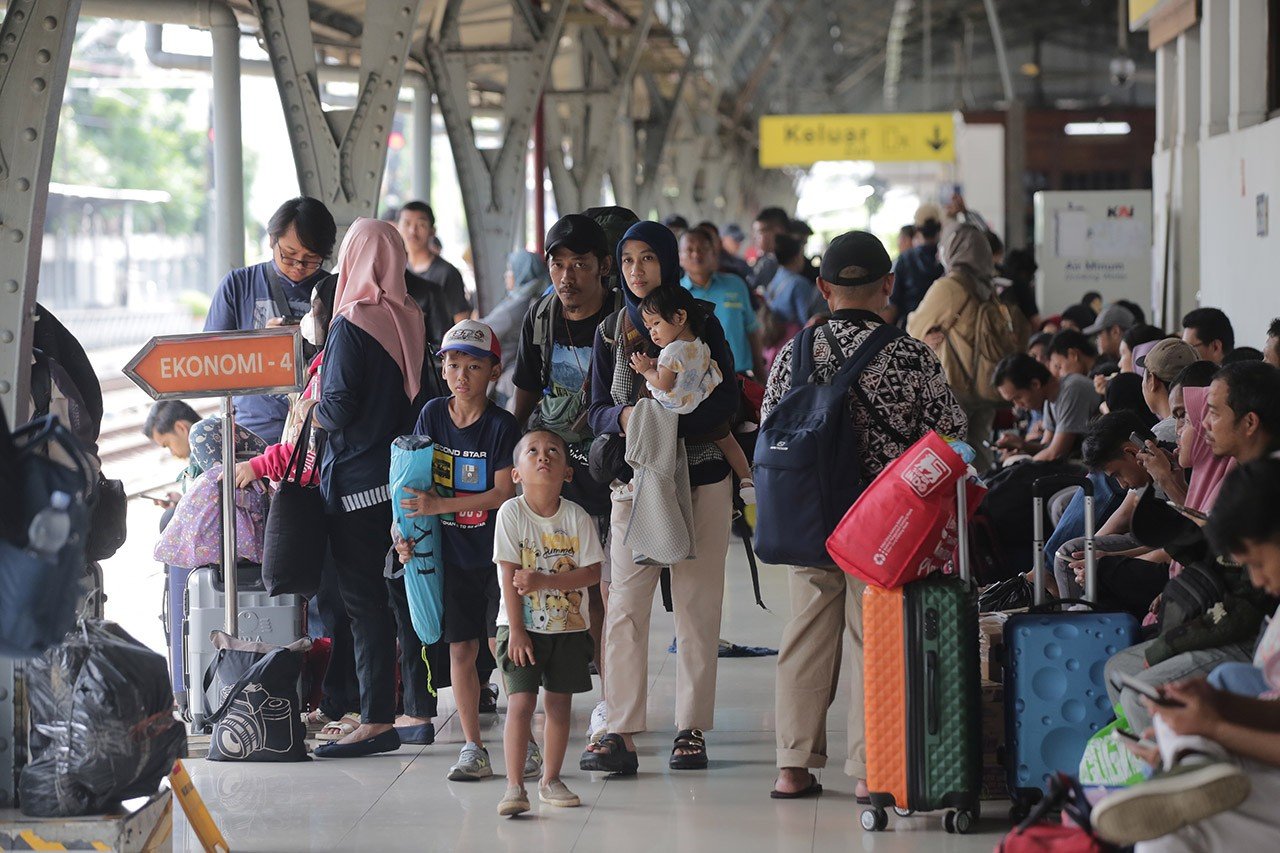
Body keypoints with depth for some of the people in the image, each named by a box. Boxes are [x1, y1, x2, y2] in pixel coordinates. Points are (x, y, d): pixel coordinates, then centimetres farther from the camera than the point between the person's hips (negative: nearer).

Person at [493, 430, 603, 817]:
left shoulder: (577, 517, -5)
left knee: (559, 701, 7)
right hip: (522, 626, -2)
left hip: (568, 625, 2)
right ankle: (514, 786, -8)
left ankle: (551, 779, 20)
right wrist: (516, 631, -13)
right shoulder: (511, 513, -9)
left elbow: (591, 573, -9)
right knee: (520, 701, -10)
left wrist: (543, 581, -20)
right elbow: (509, 576, -11)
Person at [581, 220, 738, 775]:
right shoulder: (611, 330, 11)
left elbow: (725, 402, -4)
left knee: (697, 604, 0)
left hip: (700, 478, -2)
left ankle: (691, 729, 6)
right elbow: (598, 412, 7)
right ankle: (620, 732, -6)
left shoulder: (700, 320, 3)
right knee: (625, 605, -6)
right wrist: (624, 417, -15)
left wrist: (670, 421, -19)